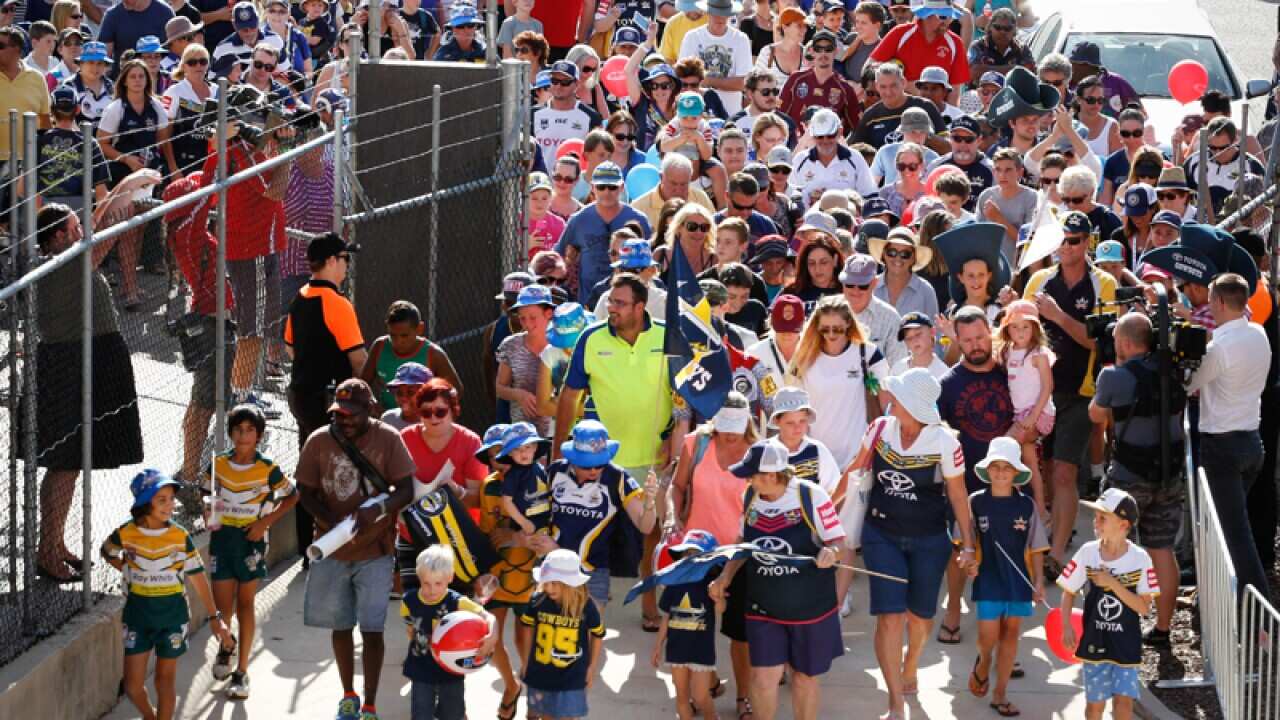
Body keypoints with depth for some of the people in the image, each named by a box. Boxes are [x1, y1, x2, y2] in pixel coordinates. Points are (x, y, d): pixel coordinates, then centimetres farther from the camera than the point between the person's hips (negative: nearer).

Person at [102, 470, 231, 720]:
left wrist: (214, 617, -2)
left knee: (165, 680, 7)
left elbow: (198, 577, -3)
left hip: (172, 612, 0)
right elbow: (108, 552, 14)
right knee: (133, 684, 2)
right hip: (138, 613, 0)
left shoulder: (180, 537, -9)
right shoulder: (126, 534, -10)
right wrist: (130, 571, 0)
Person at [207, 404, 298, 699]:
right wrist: (211, 515, -2)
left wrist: (265, 522, -7)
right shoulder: (218, 464, -1)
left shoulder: (268, 470, -9)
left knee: (245, 603, 3)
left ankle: (241, 673, 9)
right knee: (222, 604, 1)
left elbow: (291, 497, 2)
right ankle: (226, 644, 36)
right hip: (222, 536, 2)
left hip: (251, 538, -2)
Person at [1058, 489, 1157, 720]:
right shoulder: (1087, 552, -7)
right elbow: (1069, 592, 5)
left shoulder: (1139, 558, -12)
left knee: (1123, 701, -7)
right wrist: (1066, 627, -7)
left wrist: (1113, 584, -23)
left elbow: (1144, 607, -15)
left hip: (1126, 644, -2)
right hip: (1095, 641, 2)